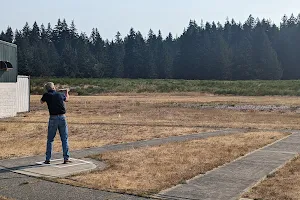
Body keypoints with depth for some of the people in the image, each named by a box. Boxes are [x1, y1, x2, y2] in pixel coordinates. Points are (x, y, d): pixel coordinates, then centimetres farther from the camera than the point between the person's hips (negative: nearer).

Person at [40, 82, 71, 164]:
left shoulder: (47, 95, -1)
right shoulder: (61, 94, 6)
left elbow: (41, 102, 20)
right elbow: (67, 99, 29)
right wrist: (67, 92, 50)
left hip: (53, 118, -1)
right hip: (62, 117, 1)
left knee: (50, 139, 9)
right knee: (64, 139, 7)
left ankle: (48, 159, 10)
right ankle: (66, 158, 7)